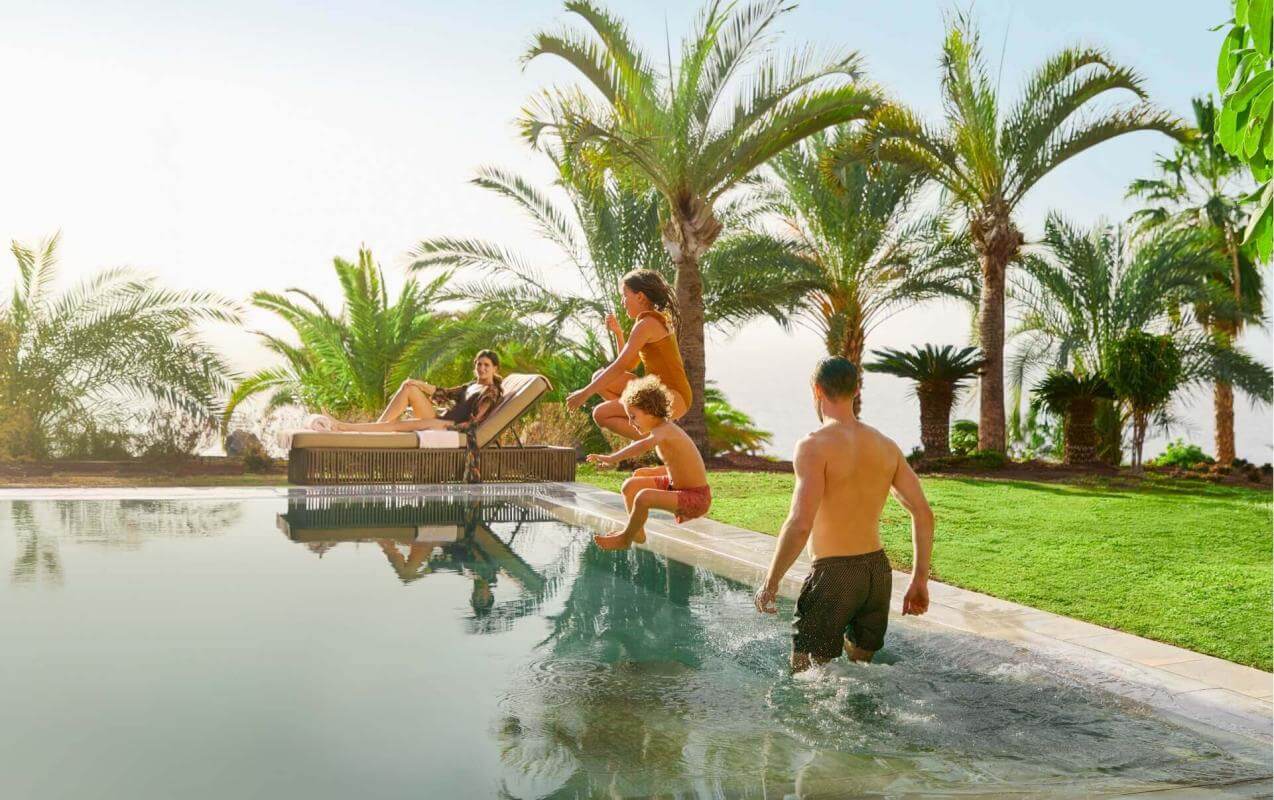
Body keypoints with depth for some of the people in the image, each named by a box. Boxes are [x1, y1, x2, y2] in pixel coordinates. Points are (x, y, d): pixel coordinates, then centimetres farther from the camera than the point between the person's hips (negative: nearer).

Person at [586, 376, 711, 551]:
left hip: (696, 498, -10)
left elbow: (645, 445, -45)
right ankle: (637, 532, 22)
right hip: (677, 485, 10)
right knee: (630, 485, 9)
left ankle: (625, 539, -2)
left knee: (644, 497, -28)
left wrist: (612, 458, -47)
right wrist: (652, 472, 6)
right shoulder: (663, 430, 8)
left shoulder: (663, 430, -22)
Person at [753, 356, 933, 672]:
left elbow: (800, 524, -23)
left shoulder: (815, 446, -14)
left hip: (833, 574, -6)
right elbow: (923, 513, 5)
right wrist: (919, 579, 12)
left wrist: (770, 583, -14)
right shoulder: (886, 446, 6)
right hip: (879, 570, 7)